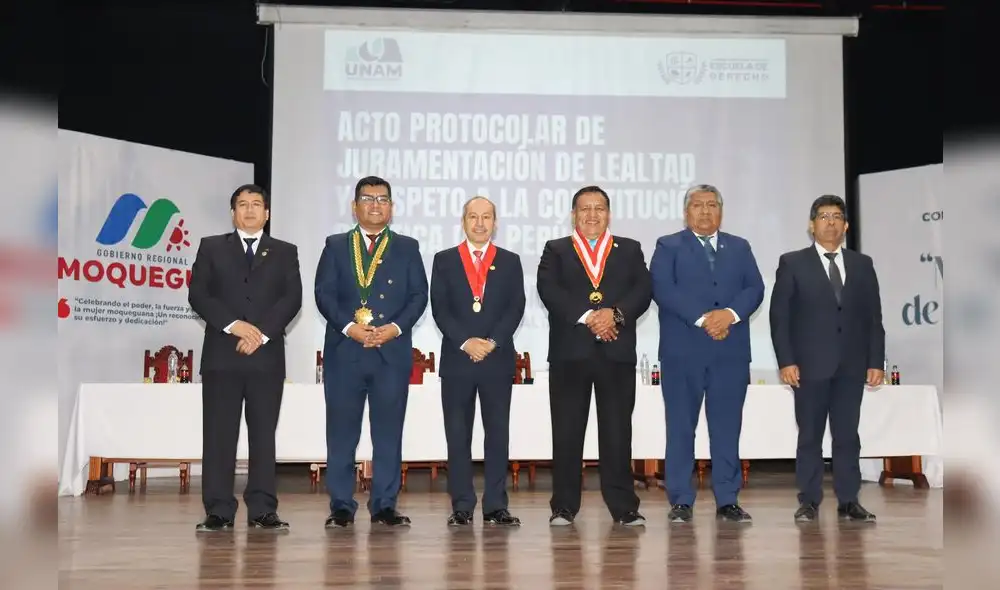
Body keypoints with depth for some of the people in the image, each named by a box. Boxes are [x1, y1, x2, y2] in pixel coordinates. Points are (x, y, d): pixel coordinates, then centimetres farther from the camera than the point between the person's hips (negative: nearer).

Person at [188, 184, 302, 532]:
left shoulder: (285, 252, 13)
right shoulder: (212, 248, 12)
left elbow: (292, 299, 1)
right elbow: (198, 294, 1)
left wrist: (262, 333, -12)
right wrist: (233, 325, -12)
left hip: (267, 355, 1)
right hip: (221, 355, 0)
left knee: (264, 433, 1)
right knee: (219, 434, -1)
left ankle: (262, 510, 4)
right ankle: (219, 511, 2)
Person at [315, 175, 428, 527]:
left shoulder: (407, 247, 12)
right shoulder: (336, 246, 11)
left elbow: (419, 294, 5)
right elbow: (324, 293, 2)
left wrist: (396, 327, -11)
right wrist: (348, 327, -12)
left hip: (393, 351, 0)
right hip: (344, 350, 0)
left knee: (389, 432, 2)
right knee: (341, 432, 2)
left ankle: (384, 506, 10)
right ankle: (341, 507, 9)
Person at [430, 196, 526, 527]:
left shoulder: (510, 262, 10)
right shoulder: (444, 261, 8)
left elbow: (515, 308, 0)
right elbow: (439, 308, -1)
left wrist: (492, 342, -13)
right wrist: (465, 342, -13)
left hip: (498, 359, 0)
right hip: (456, 359, 0)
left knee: (497, 433, 2)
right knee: (458, 435, 2)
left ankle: (495, 506, 6)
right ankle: (462, 506, 7)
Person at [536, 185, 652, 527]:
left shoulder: (630, 250, 16)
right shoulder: (555, 251, 12)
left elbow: (643, 290, 2)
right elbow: (549, 291, -5)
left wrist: (615, 314, -16)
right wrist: (587, 316, -16)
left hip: (617, 352, 1)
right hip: (569, 352, -1)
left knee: (618, 431, 1)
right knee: (567, 432, 1)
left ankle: (624, 507, 6)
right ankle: (564, 507, 8)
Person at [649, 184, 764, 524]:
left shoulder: (740, 248, 17)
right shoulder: (668, 247, 7)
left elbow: (754, 288, 6)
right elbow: (663, 290, -8)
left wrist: (730, 313, -14)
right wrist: (702, 318, -17)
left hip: (731, 351, 3)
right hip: (682, 352, -2)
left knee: (727, 428, 4)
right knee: (681, 428, 1)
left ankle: (728, 501, 10)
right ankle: (681, 502, 7)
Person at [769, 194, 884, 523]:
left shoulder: (862, 264, 11)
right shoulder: (793, 263, 2)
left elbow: (874, 316, 9)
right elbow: (779, 316, -2)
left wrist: (876, 361, 2)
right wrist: (785, 361, -11)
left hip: (851, 365, 2)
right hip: (810, 365, -2)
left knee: (847, 435, 5)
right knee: (810, 435, 3)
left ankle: (848, 501, 10)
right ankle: (809, 502, 10)